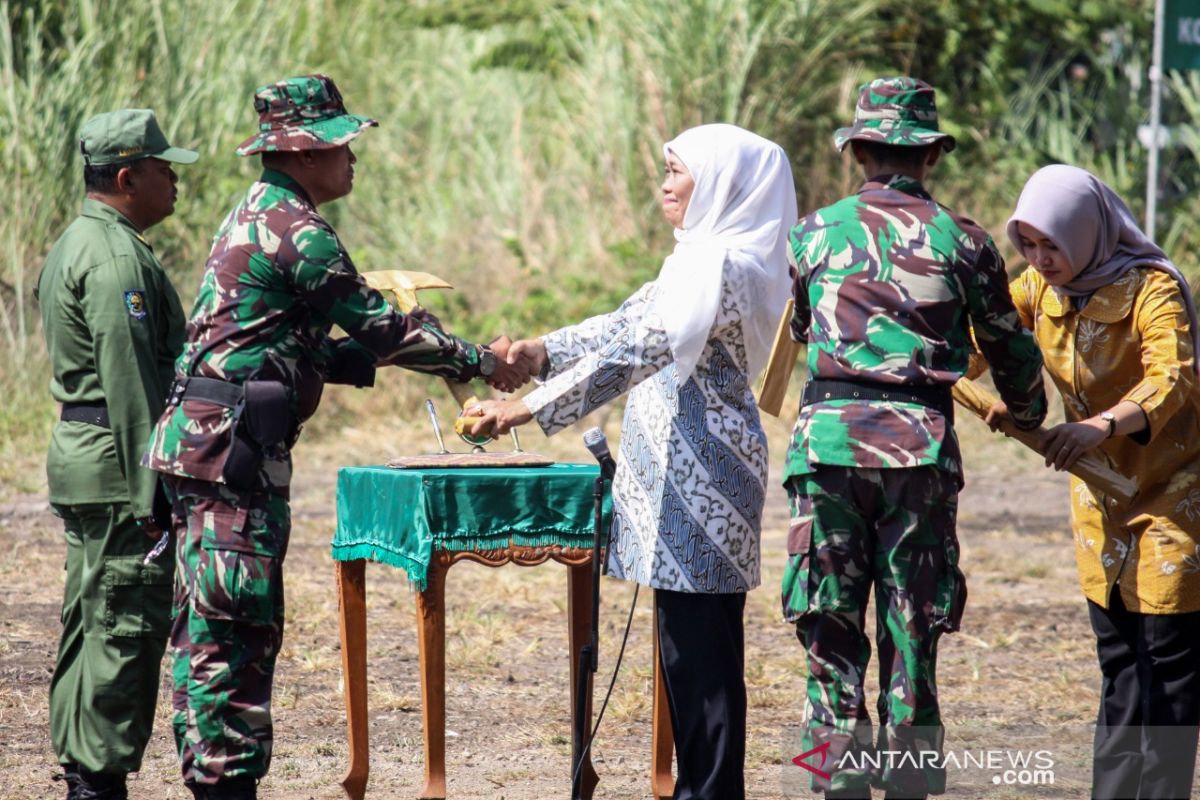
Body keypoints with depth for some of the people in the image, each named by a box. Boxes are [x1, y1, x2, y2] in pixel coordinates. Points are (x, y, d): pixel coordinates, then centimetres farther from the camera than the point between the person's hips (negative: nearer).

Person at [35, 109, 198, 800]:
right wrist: (148, 495, -21)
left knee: (92, 625, 13)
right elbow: (129, 384, -21)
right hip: (118, 465, -11)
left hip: (79, 458, 11)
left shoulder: (75, 245, 17)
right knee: (127, 627, -8)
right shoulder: (118, 259, -16)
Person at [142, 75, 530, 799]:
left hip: (208, 445, 10)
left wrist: (381, 352, 18)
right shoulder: (297, 229, -12)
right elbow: (376, 325, -9)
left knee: (211, 627, 12)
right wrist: (478, 361, 1)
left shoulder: (255, 217, 20)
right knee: (231, 629, -8)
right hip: (231, 448, -10)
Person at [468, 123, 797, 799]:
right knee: (696, 647, 13)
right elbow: (633, 322, 23)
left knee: (700, 648, -7)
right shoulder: (706, 257, 17)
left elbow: (636, 350, -23)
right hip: (689, 474, 10)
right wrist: (541, 350, 11)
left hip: (699, 479, -10)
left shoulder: (720, 267, -16)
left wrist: (529, 409, -24)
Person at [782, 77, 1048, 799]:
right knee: (912, 629, 7)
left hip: (829, 435, 0)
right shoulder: (962, 240, 6)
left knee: (831, 628, 5)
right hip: (921, 442, 0)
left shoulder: (815, 232, 7)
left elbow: (789, 328, 23)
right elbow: (1010, 349, 16)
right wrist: (1030, 415, 36)